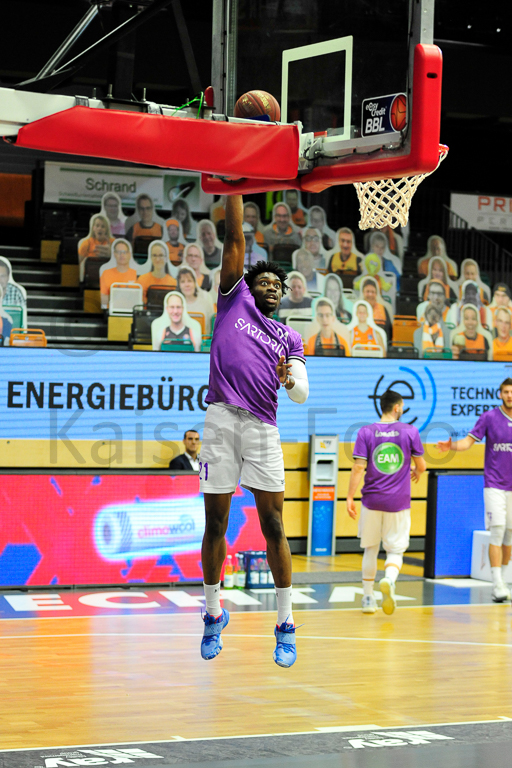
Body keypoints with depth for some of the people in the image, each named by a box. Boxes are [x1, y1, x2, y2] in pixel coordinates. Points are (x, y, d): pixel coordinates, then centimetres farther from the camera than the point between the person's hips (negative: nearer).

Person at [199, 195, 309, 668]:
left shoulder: (290, 339, 19)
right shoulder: (234, 299, 15)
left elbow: (302, 394, 9)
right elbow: (236, 238, 10)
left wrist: (289, 379, -14)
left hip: (264, 428, 1)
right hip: (222, 420, -1)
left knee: (273, 526, -3)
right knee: (216, 524, 3)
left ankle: (286, 625, 3)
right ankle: (213, 614, 19)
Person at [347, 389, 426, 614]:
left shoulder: (366, 432, -2)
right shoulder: (410, 431, -2)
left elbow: (358, 468, -8)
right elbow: (421, 465, 3)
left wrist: (350, 498, -5)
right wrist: (416, 473, 27)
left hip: (372, 501, 1)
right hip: (398, 502, -1)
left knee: (370, 549, 16)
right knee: (395, 550, 5)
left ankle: (368, 598, 20)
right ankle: (389, 579, -26)